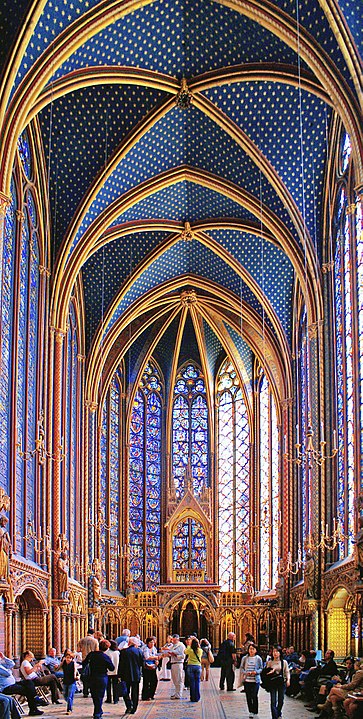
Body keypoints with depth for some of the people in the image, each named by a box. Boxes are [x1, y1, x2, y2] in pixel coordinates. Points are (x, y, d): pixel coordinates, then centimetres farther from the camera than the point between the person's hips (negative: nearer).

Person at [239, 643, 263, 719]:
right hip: (247, 680, 2)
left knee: (254, 696, -5)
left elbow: (261, 669, 5)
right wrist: (246, 673, -11)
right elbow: (241, 668, 8)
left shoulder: (258, 658, 2)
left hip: (255, 680, -2)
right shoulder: (245, 658, 5)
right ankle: (250, 711, 16)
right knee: (248, 696, 4)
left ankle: (255, 712, 6)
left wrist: (256, 672, -14)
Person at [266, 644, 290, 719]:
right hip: (272, 683, -1)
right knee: (273, 701, -8)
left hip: (282, 683, 1)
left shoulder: (284, 662, 4)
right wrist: (269, 672, -16)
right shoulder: (270, 662, 4)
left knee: (281, 701, 10)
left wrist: (288, 680, -11)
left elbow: (287, 672, 4)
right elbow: (266, 673, 6)